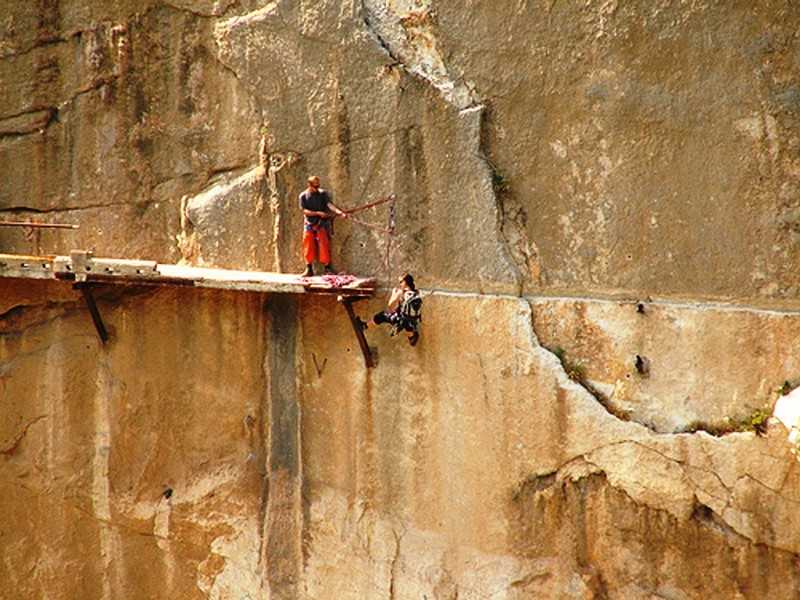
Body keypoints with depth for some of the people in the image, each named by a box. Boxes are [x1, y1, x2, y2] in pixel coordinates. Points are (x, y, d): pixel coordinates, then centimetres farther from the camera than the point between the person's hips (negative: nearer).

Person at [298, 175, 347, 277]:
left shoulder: (323, 194, -4)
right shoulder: (303, 196, -2)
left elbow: (329, 204, -17)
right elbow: (304, 211, -10)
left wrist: (339, 212, -34)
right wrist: (318, 213, -21)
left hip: (322, 223, -1)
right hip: (309, 224, 1)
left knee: (324, 245, -8)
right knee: (308, 246, 0)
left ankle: (327, 267, -3)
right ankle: (309, 269, 8)